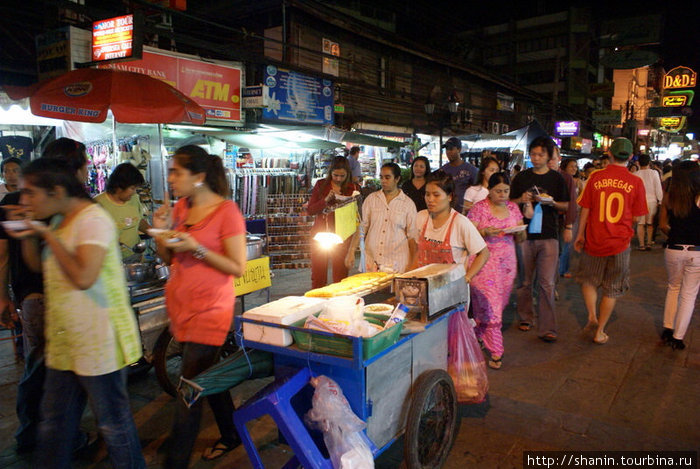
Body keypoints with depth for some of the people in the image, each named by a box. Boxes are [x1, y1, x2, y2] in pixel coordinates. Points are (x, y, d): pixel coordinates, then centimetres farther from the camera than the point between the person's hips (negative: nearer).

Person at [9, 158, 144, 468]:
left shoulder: (92, 220, -18)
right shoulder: (60, 221, 11)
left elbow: (83, 277, -30)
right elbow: (38, 266, 20)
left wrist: (49, 235, -21)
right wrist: (27, 237, 2)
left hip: (98, 343, -9)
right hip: (65, 343, 9)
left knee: (113, 424, 6)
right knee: (54, 423, 21)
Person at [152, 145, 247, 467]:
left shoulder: (226, 211, -13)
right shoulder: (181, 207, 7)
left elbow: (238, 268, -15)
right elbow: (168, 259, 14)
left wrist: (196, 248, -22)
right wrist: (162, 230, -4)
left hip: (209, 310, -7)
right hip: (180, 305, 8)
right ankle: (231, 435, 40)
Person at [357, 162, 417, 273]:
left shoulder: (408, 204, 2)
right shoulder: (371, 199, 7)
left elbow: (412, 236, 4)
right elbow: (361, 227, 7)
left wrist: (412, 266, 0)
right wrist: (351, 252, -1)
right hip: (371, 261, 2)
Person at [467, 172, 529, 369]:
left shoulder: (513, 208, 11)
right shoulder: (479, 208, -3)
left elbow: (521, 239, 14)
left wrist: (520, 231, -8)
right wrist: (485, 232, -22)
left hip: (507, 263, 5)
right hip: (484, 262, -5)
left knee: (499, 304, 8)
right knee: (490, 305, -7)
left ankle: (479, 335, 30)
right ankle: (495, 351, 1)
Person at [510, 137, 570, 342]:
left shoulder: (556, 178, 6)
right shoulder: (521, 177, 7)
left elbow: (566, 206, 10)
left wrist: (552, 202, -10)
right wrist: (521, 200, -9)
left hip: (548, 236, -1)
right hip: (525, 235, 1)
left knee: (547, 283, -5)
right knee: (525, 281, 10)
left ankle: (547, 328, 0)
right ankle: (525, 318, 26)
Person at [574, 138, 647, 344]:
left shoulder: (596, 177, -7)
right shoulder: (636, 182, -6)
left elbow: (585, 209, -2)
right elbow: (637, 216, 0)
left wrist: (580, 235, 9)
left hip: (594, 240, 0)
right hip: (620, 242, 0)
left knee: (588, 280, 22)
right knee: (612, 289, 13)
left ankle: (592, 315, 5)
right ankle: (600, 332, 19)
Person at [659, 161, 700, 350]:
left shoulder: (669, 197, -3)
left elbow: (662, 225, 4)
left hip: (673, 249, 3)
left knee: (673, 287, 24)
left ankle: (667, 329, 24)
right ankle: (678, 338, 15)